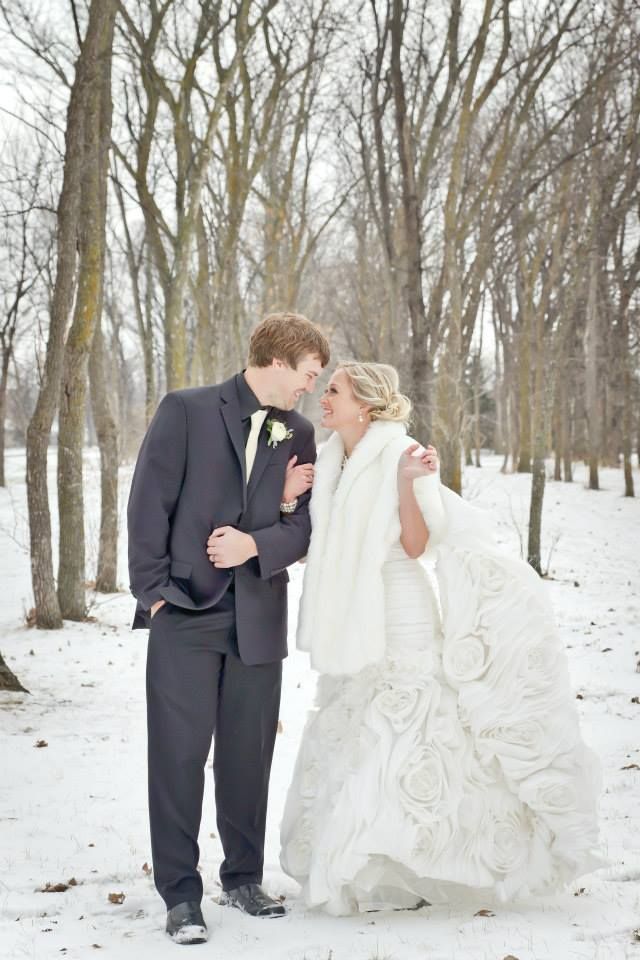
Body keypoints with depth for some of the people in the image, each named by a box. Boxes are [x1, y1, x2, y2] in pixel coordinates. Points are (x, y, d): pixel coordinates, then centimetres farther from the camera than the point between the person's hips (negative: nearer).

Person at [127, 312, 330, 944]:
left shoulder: (299, 433, 10)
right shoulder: (185, 411, -3)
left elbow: (306, 523, 7)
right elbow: (149, 504, -5)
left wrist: (255, 544, -11)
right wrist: (153, 590, -8)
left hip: (258, 618, 4)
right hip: (185, 613, -4)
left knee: (248, 755, 11)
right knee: (179, 756, -2)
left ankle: (243, 878, 26)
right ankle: (180, 894, 7)